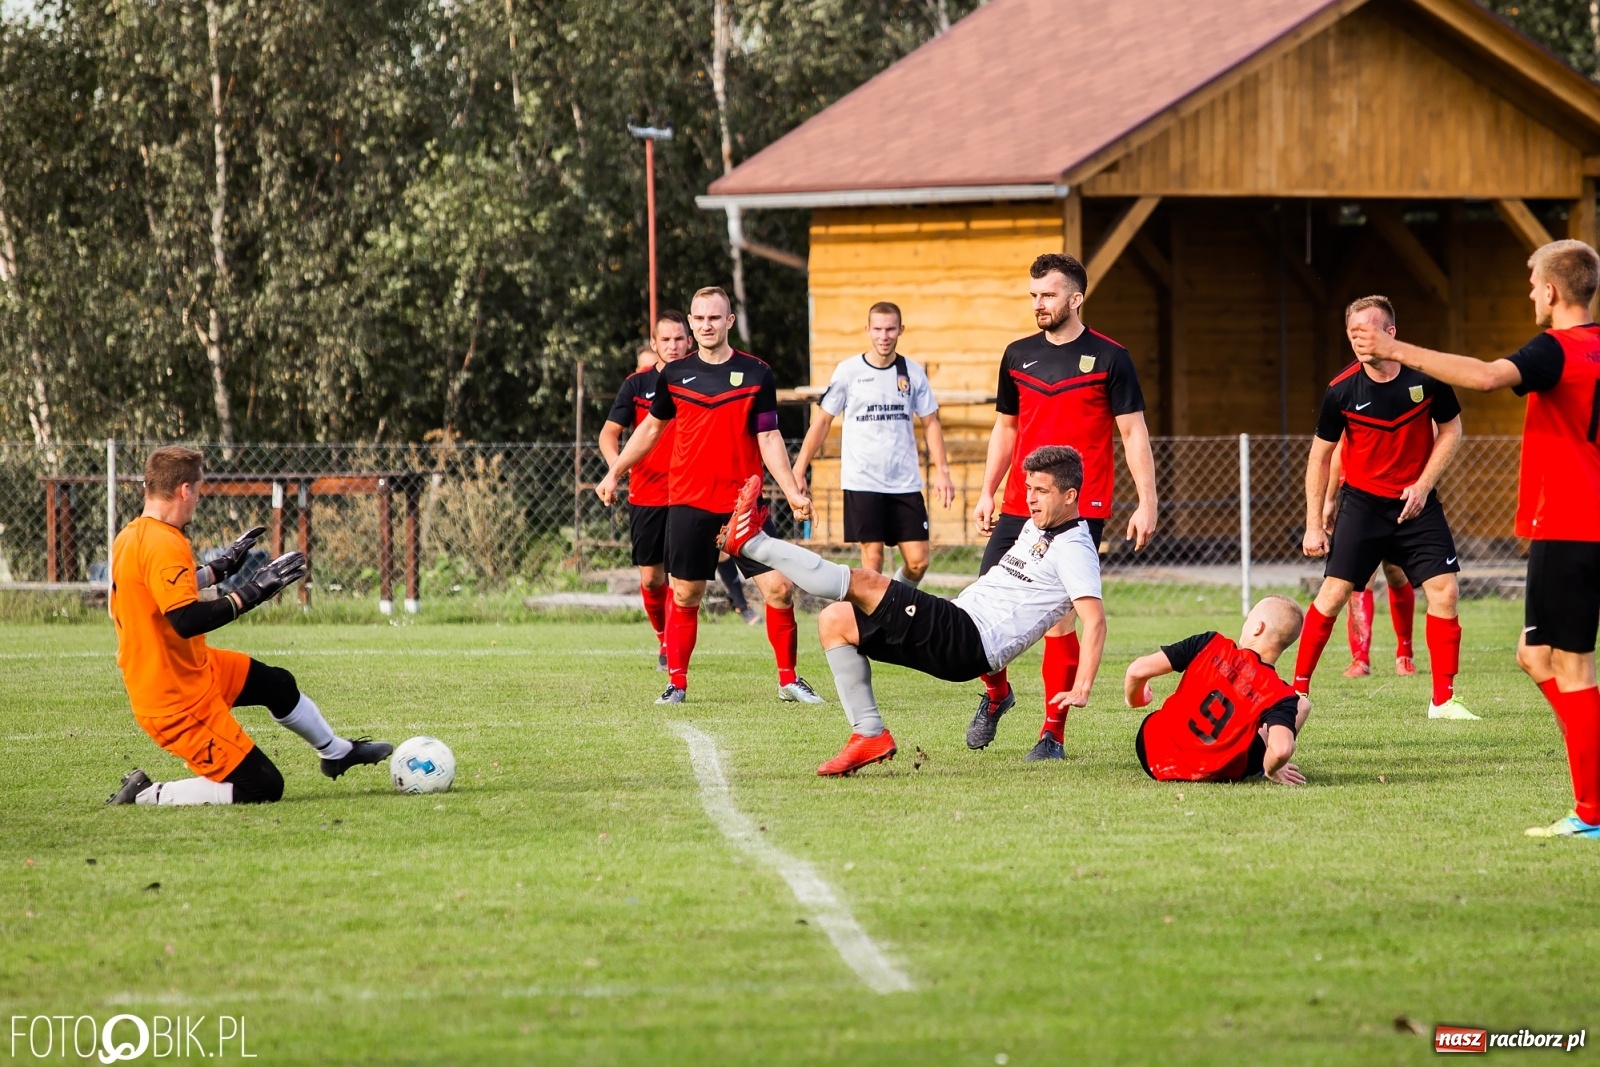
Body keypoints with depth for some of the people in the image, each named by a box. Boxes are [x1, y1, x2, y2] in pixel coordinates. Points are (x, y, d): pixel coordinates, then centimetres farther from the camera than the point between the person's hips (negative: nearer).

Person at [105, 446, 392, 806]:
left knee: (278, 685, 29)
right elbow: (186, 620, -37)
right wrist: (250, 594, -29)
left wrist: (219, 569, 22)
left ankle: (338, 752, 54)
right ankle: (147, 794, -4)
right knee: (263, 788, -7)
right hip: (179, 700, -11)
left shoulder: (130, 537, 4)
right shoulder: (163, 545, -27)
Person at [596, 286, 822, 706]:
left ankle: (789, 680, 6)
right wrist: (614, 473, 17)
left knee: (778, 588, -7)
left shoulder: (756, 374, 0)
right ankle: (676, 683, 14)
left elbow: (768, 438, 1)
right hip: (688, 504, 1)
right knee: (684, 595, 2)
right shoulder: (674, 374, 4)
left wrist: (792, 491, -8)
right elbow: (652, 426, 18)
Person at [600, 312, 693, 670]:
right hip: (645, 496, 1)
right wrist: (616, 464, -17)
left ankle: (673, 644, 3)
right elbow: (609, 432, 3)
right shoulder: (638, 384, 1)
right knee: (650, 578, 5)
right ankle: (662, 637, 27)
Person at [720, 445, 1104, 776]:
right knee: (835, 619, 9)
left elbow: (1095, 619, -21)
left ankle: (752, 543, -9)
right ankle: (869, 734, 2)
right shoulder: (1035, 527, 20)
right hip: (952, 631, 10)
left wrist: (1082, 689, -31)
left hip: (967, 638, -10)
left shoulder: (1073, 550, -10)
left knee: (865, 583, -18)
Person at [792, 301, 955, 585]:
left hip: (905, 483, 2)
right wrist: (799, 471, 1)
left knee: (918, 562, -3)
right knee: (872, 557, -7)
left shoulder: (913, 373, 6)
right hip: (862, 483, -2)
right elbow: (822, 422, 4)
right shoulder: (848, 371, -1)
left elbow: (930, 423, 10)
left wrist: (942, 471, 0)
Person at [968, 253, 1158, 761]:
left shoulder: (1109, 358, -1)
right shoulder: (1018, 355, 11)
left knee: (1060, 617, -7)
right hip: (1018, 507, 4)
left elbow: (1134, 433, 0)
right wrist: (987, 492, 15)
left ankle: (1053, 733, 1)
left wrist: (1146, 502, -6)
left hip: (1080, 510, -4)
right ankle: (995, 693, 24)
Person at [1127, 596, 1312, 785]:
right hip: (1215, 774, -3)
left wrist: (1134, 701, 12)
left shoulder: (1210, 644, -12)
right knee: (1301, 703, 8)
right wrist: (1271, 771, -10)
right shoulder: (1279, 695, -17)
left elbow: (1137, 670, -12)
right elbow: (1281, 750, -35)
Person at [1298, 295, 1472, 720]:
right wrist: (1314, 524, -2)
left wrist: (1424, 485, -9)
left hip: (1416, 503, 1)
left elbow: (1451, 430, 3)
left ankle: (1443, 699, 1)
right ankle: (1297, 689, 5)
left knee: (1444, 590, -8)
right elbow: (1320, 453, 0)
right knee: (1333, 592, -8)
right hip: (1362, 502, -1)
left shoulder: (1427, 377, -12)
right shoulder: (1342, 391, -11)